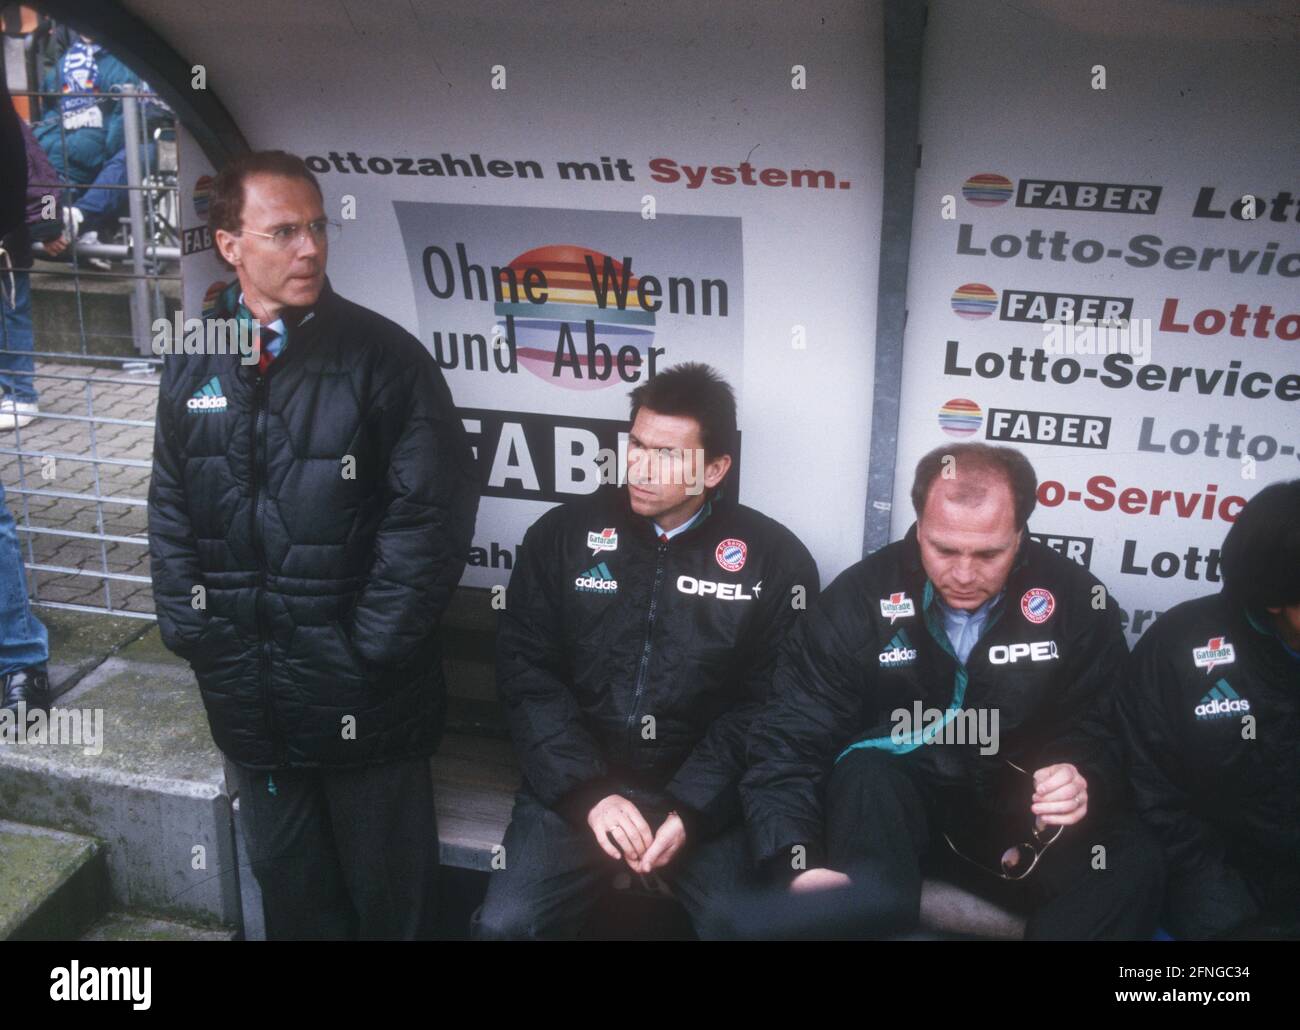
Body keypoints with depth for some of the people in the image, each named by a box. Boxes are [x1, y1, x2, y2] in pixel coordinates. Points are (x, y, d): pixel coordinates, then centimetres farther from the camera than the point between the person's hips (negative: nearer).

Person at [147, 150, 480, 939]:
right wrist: (192, 631, 0)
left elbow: (433, 509, -14)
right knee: (288, 879, 22)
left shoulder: (382, 354, -10)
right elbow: (171, 510, 9)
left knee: (390, 889, 12)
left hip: (364, 692, -4)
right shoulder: (193, 364, 4)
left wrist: (372, 648, -14)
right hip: (246, 688, 4)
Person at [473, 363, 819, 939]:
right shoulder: (563, 536, 1)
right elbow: (526, 673, -1)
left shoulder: (774, 561, -2)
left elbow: (766, 704, -3)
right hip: (575, 784, 1)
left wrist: (691, 807, -14)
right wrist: (588, 791, -12)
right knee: (504, 925, -17)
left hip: (705, 795, 0)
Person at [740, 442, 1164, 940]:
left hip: (1012, 805, 3)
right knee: (867, 776, -36)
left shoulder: (1076, 600, -7)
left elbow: (1099, 731, 1)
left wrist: (1081, 780, -25)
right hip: (896, 792, -3)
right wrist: (799, 865, -32)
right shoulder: (860, 599, -13)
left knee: (1132, 866, -24)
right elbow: (787, 741, -15)